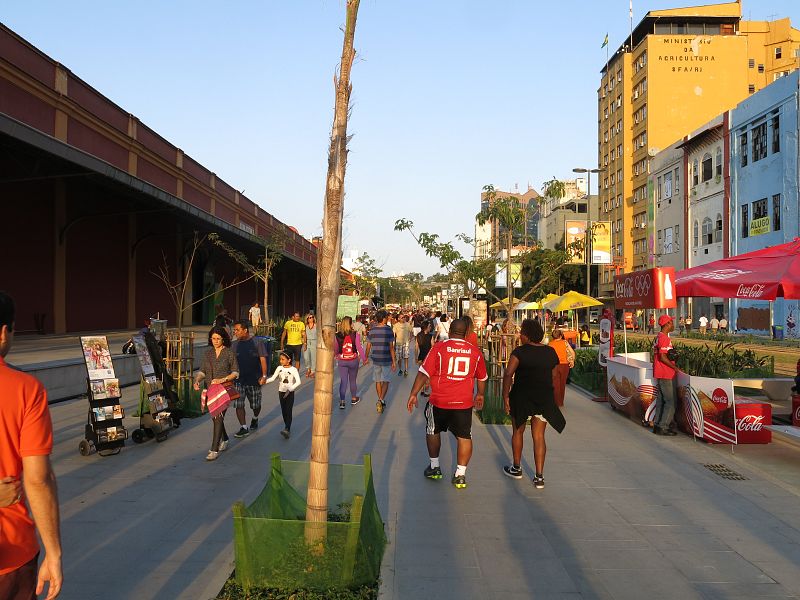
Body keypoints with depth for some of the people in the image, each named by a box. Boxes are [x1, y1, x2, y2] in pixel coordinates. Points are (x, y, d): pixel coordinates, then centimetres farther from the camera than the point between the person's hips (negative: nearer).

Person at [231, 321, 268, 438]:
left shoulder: (257, 343, -7)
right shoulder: (235, 345, 4)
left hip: (254, 379, -2)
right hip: (239, 379, 3)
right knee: (238, 404, -7)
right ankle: (244, 428, 1)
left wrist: (264, 375, -14)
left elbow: (263, 359, -7)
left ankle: (255, 418, 41)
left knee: (256, 405, 11)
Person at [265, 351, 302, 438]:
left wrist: (290, 389, -29)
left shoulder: (293, 369, -11)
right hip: (281, 392, 5)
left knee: (288, 411, -12)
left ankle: (287, 429, -20)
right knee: (283, 411, 11)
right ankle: (287, 427, 24)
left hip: (290, 393, -5)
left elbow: (298, 382, -19)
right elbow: (273, 378, 0)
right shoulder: (279, 368, 4)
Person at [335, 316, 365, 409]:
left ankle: (342, 401, -1)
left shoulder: (337, 336, -6)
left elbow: (335, 349, 1)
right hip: (353, 360, -1)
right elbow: (359, 347, -11)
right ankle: (354, 399, 31)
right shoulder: (355, 335, -12)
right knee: (353, 380, 16)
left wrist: (337, 356, 22)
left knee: (343, 381, 6)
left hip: (342, 361, 1)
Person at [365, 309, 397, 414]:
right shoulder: (388, 329, -10)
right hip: (386, 359, -3)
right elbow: (391, 347, -10)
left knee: (378, 381, 14)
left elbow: (368, 346, 5)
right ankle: (381, 400, -15)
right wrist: (394, 361, -5)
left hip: (375, 359, 3)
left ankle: (381, 401, 23)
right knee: (385, 381, 3)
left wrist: (366, 358, 19)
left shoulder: (372, 330, 0)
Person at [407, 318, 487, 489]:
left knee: (433, 431, 20)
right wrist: (480, 395, 31)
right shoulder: (475, 351, 1)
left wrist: (413, 394, -2)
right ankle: (460, 475, 9)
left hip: (439, 401, -1)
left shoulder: (439, 347, -8)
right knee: (464, 436, 10)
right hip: (464, 403, 1)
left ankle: (434, 467, 28)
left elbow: (424, 373, -10)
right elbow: (482, 377, 15)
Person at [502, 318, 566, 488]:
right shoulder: (551, 352, 4)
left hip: (522, 397, -3)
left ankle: (516, 468, 28)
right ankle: (539, 477, 5)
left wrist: (505, 396, -13)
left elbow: (508, 374, -19)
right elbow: (553, 375, 13)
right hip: (545, 398, 4)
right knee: (539, 436, 7)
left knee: (518, 431, 16)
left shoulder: (520, 352, -11)